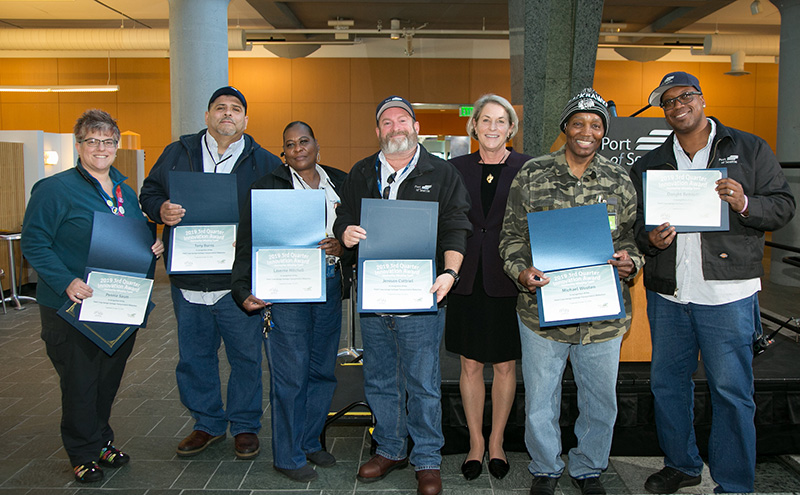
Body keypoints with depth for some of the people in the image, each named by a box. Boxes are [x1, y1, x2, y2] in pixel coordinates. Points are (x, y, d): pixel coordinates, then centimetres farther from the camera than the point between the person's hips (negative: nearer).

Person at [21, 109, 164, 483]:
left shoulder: (125, 192, 12)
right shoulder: (55, 189, -8)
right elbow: (34, 243, -12)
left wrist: (151, 249, 0)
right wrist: (66, 282, -24)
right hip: (73, 308, -6)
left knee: (109, 377, 15)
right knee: (79, 381, 4)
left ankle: (102, 441, 33)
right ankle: (84, 454, 20)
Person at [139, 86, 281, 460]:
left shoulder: (264, 163, 3)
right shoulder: (178, 154, 10)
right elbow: (149, 193, 13)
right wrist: (162, 210, -9)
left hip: (239, 280, -2)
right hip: (188, 279, 3)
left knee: (245, 356, 7)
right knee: (195, 356, 13)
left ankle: (245, 425, 26)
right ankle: (207, 422, 32)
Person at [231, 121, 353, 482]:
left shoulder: (340, 184, 12)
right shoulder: (268, 187, -1)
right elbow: (247, 243, -4)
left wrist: (344, 247, -8)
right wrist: (243, 290, -14)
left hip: (330, 286, 5)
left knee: (323, 370, 13)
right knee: (290, 375, -2)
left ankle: (309, 442, 30)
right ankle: (288, 456, 13)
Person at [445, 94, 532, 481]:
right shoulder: (455, 168, 6)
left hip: (509, 279, -1)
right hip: (467, 280, 2)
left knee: (506, 365, 8)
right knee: (470, 364, 8)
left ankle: (497, 442, 27)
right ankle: (475, 444, 24)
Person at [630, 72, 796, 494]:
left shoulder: (749, 149, 6)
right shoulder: (648, 165, 14)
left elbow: (783, 206, 4)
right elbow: (633, 224, 15)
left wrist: (745, 204, -15)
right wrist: (650, 239, -7)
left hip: (727, 295, -3)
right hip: (667, 295, 4)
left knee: (732, 391, 1)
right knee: (667, 383, 13)